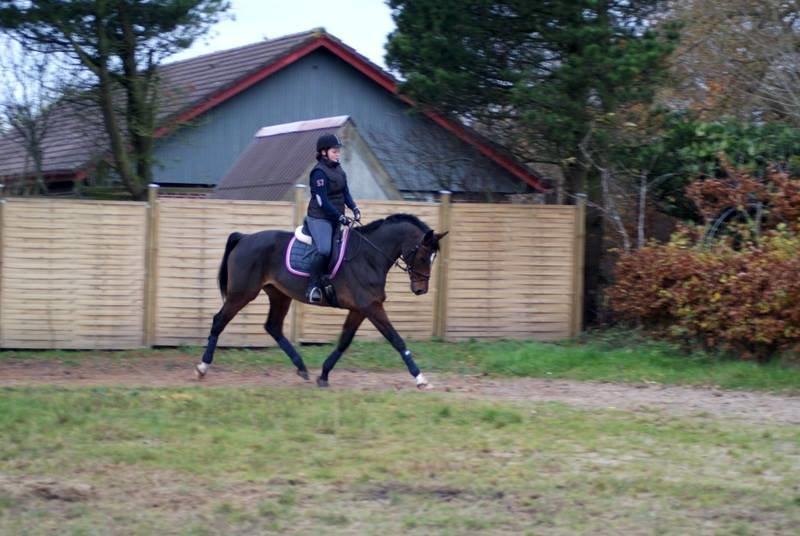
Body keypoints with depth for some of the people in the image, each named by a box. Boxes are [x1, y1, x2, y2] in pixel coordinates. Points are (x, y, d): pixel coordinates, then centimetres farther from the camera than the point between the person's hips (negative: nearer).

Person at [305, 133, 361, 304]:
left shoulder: (338, 169, 13)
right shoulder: (319, 172, -12)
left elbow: (345, 192, 13)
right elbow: (322, 201, -17)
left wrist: (354, 208, -5)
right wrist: (340, 217, -19)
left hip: (335, 218, 9)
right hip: (320, 218, -9)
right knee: (324, 249, -26)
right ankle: (313, 287, -21)